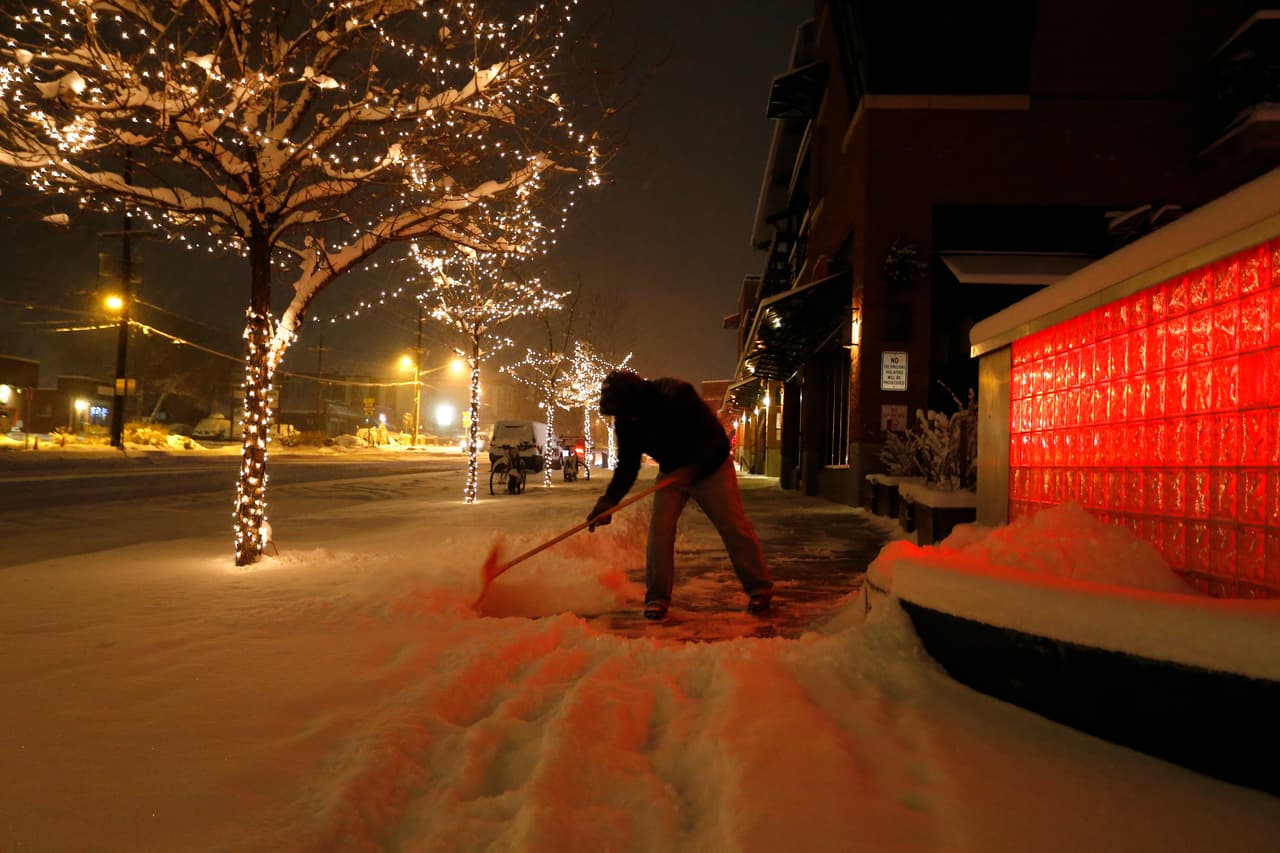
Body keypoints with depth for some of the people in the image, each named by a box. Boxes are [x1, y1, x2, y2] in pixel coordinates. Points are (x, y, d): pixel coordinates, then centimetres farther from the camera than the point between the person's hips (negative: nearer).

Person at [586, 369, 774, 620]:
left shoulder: (677, 395, -32)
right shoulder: (625, 421, -13)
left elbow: (715, 437, -30)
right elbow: (627, 465, -6)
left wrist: (692, 469, -41)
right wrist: (608, 501, -18)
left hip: (711, 468, -4)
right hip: (671, 473, 5)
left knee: (734, 527, -3)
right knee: (659, 529, -10)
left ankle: (760, 589, 11)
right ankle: (657, 597, 2)